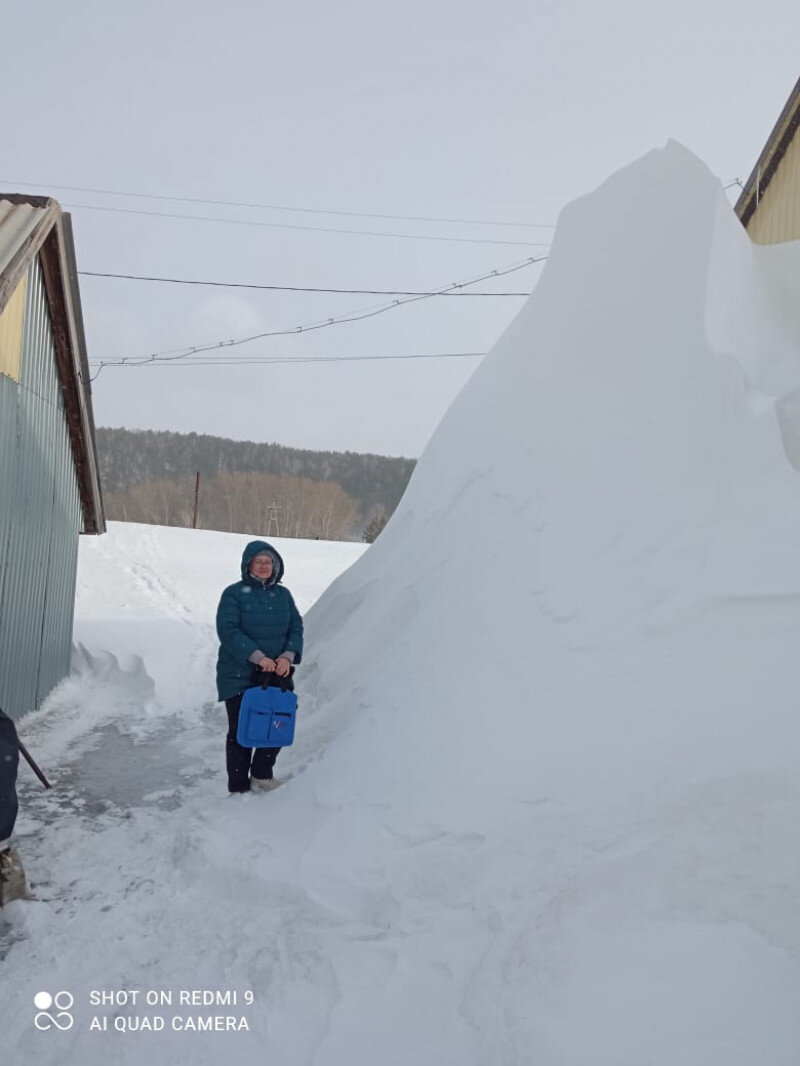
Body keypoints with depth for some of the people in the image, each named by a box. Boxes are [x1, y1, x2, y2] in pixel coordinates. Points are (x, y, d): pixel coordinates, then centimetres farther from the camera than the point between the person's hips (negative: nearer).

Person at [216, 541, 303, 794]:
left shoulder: (282, 594, 9)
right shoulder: (234, 593, -6)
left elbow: (296, 627, 7)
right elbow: (228, 630, -16)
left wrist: (288, 655, -12)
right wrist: (257, 657, -24)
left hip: (277, 676, 5)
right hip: (239, 676, -4)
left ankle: (261, 773, 32)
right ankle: (239, 787, 16)